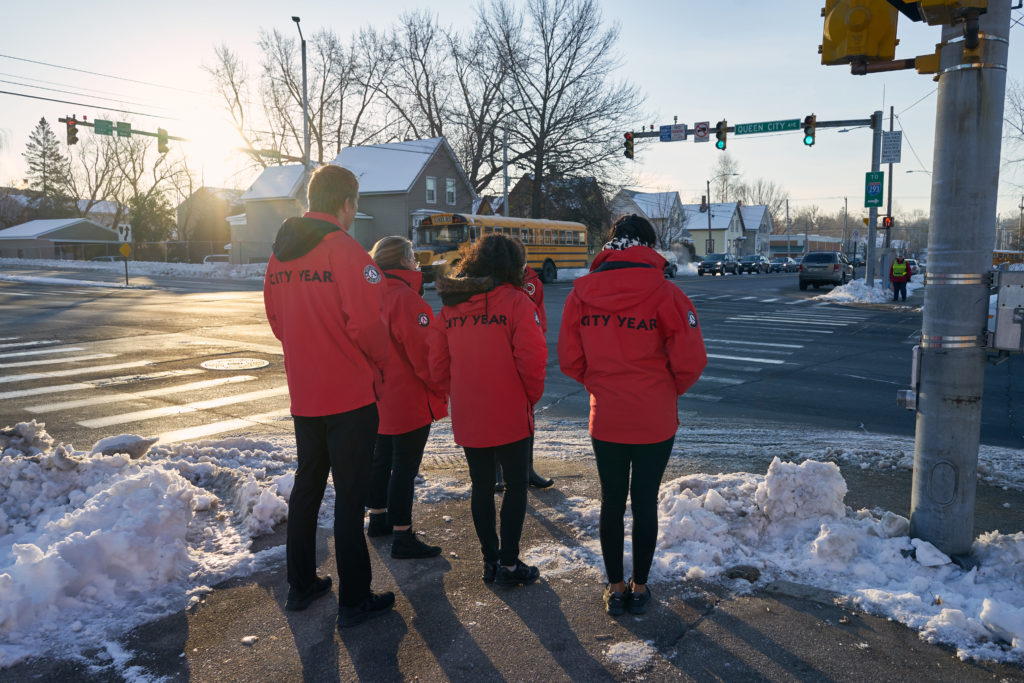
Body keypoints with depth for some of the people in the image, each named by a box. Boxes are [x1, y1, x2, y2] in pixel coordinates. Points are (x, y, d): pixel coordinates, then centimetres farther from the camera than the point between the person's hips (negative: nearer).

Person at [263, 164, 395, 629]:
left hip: (303, 395, 7)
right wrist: (379, 359, -3)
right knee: (350, 496, 2)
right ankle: (354, 600, 12)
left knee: (306, 487, 19)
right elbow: (367, 323, -21)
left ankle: (301, 585, 30)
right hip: (349, 395, -7)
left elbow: (277, 320, 14)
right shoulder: (345, 250, -16)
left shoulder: (280, 253, 7)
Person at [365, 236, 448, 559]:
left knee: (382, 458, 21)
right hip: (409, 400, -9)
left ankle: (378, 517, 35)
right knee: (405, 466, -3)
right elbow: (422, 350, -22)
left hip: (381, 398, 10)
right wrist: (439, 387, -11)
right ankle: (402, 537, 4)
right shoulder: (405, 297, -20)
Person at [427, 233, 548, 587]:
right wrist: (531, 397, -1)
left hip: (466, 416, 5)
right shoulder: (515, 300, -11)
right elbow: (532, 358, -17)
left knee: (481, 486, 16)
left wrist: (461, 395, 14)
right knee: (516, 485, 9)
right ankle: (508, 564, 12)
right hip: (510, 416, -4)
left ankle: (489, 559, 26)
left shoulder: (449, 306, 4)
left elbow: (438, 366, 3)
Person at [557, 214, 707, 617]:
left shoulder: (581, 293, -5)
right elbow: (690, 362, -12)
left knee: (611, 503, 15)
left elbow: (569, 360, -1)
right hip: (655, 421, -2)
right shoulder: (665, 294, -13)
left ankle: (615, 589, 27)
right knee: (645, 504, 13)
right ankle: (639, 589, 27)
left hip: (605, 420, 2)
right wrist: (669, 390, 8)